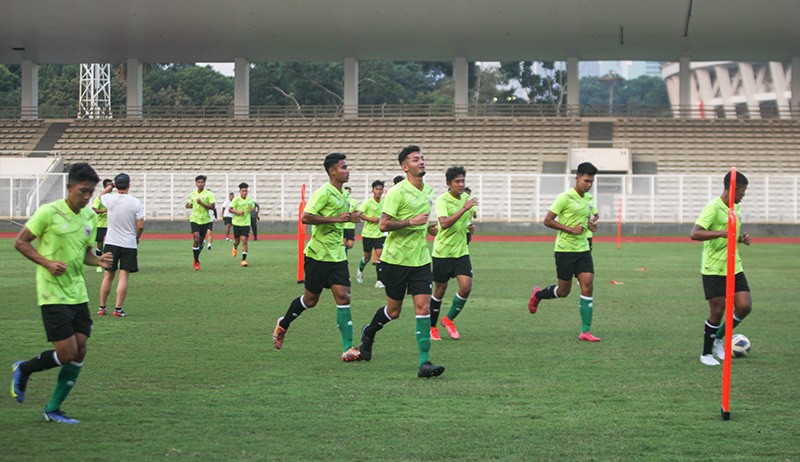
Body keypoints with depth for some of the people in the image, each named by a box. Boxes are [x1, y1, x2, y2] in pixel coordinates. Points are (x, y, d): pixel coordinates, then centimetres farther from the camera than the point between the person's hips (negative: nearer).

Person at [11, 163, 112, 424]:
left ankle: (53, 410, 14)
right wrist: (47, 263, -19)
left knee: (80, 351, 2)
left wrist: (99, 261, -3)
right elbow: (20, 242, -6)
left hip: (78, 294, 7)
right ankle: (23, 370, 18)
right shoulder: (49, 213, -12)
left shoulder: (90, 217, 8)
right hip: (52, 294, -7)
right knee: (67, 352, -11)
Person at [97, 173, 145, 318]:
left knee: (108, 275, 11)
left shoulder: (110, 199, -5)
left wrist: (111, 185, 22)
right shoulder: (135, 203, -10)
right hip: (129, 244, -2)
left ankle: (101, 308, 16)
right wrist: (137, 238, 9)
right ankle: (118, 309, -4)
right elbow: (141, 226, -8)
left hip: (111, 243, 2)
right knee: (123, 276, 0)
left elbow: (101, 195, 21)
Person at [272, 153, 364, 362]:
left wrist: (349, 218, 8)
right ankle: (283, 325, 33)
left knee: (343, 297, -6)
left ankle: (348, 348, -9)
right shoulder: (323, 192, -14)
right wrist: (335, 219, -25)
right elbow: (306, 217, -24)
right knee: (310, 299, 6)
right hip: (318, 254, -6)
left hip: (337, 255, 7)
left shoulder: (342, 194, 12)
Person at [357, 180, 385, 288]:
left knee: (379, 254, -11)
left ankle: (379, 281, -11)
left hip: (380, 234, 3)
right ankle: (360, 270, 42)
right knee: (367, 257, 8)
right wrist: (371, 219, -21)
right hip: (368, 234, -3)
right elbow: (359, 214, -15)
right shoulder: (368, 202, -10)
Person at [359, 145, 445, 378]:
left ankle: (424, 363, -11)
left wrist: (428, 227, 9)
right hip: (396, 260, -5)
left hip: (420, 260, 5)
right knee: (393, 310, 7)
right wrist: (411, 222, -24)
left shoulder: (429, 191, 11)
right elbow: (384, 224, -17)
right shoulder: (397, 192, -13)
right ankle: (369, 332, 39)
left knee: (423, 307, -8)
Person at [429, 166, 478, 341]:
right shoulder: (442, 200, -15)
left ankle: (449, 319, 12)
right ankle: (432, 327, 22)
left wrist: (470, 224, 8)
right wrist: (464, 209, -35)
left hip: (461, 251, 5)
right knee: (440, 291, 4)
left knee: (466, 287, -9)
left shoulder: (466, 197, 5)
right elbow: (444, 223, -32)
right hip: (442, 252, -5)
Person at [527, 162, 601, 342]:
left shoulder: (589, 198, 9)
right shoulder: (565, 197, -13)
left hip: (583, 249, 6)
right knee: (563, 291, 3)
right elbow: (547, 221, -13)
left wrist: (590, 225, 4)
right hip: (565, 250, -6)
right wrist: (571, 229, -19)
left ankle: (585, 331, -6)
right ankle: (538, 294, 35)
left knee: (588, 287, -8)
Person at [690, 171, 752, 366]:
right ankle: (706, 354, 13)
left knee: (744, 307, -3)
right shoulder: (713, 208, -16)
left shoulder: (736, 208, 10)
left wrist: (742, 238, 5)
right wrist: (721, 233, -36)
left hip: (734, 267, 7)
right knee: (717, 311, -5)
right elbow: (695, 233, -26)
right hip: (713, 269, -7)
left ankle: (718, 339, 19)